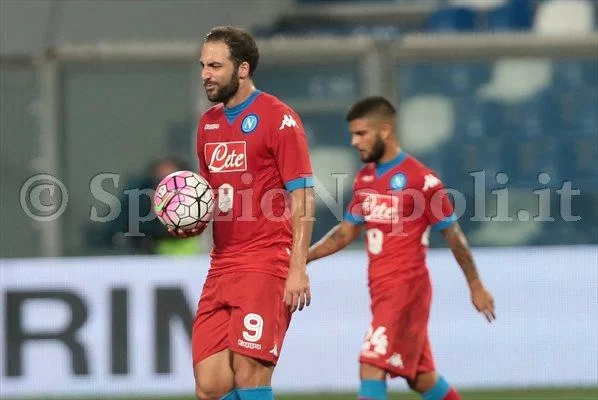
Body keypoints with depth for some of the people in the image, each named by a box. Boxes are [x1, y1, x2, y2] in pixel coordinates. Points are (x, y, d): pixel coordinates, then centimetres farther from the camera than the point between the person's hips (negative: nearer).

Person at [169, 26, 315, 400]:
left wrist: (298, 270, -17)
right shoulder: (209, 123, 17)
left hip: (266, 267, -7)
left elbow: (303, 198, -9)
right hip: (221, 268, 7)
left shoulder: (278, 118, -6)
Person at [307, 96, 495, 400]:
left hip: (406, 287, -7)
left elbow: (452, 234, -4)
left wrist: (476, 286, 1)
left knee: (371, 367, -16)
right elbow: (347, 231, 19)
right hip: (380, 291, 7)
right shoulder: (365, 178, 10)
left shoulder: (420, 179, -11)